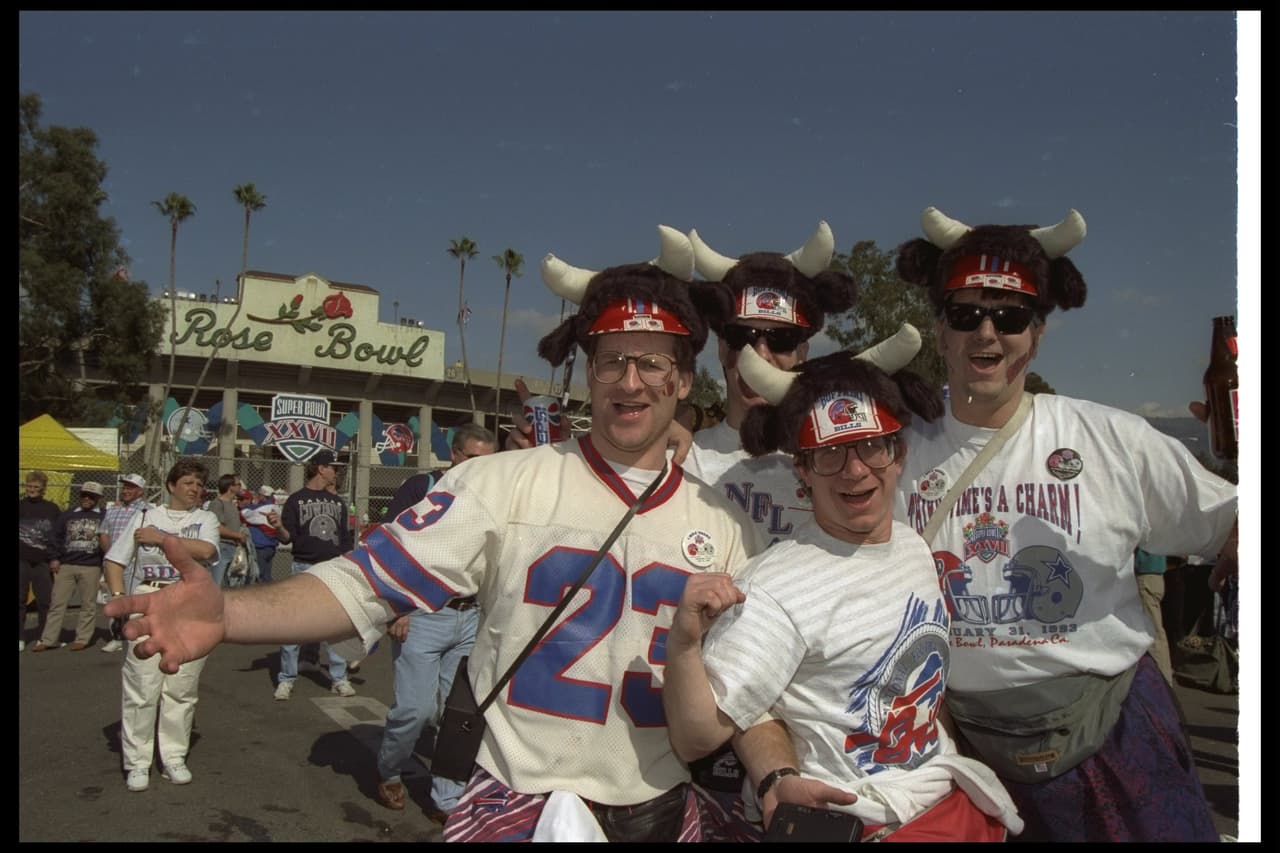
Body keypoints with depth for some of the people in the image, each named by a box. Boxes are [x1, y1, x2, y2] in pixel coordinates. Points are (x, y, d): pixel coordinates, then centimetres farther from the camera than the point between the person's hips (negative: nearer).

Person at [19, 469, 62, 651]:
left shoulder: (52, 508, 7)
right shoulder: (21, 506, 5)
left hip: (43, 561, 0)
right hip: (21, 560, 0)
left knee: (45, 601, 4)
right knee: (20, 600, 2)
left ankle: (45, 636, 14)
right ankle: (20, 637, 8)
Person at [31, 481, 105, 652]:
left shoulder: (104, 517, 5)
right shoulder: (68, 515, 12)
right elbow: (56, 536, 11)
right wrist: (54, 558, 3)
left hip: (91, 567, -2)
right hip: (65, 566, 2)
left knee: (88, 605, 2)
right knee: (57, 603, 2)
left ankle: (83, 639, 11)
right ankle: (48, 640, 7)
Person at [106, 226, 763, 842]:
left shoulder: (722, 523, 1)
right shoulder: (502, 484, -10)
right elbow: (366, 583, -16)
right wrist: (228, 614, -31)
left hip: (666, 813, 4)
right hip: (517, 811, -3)